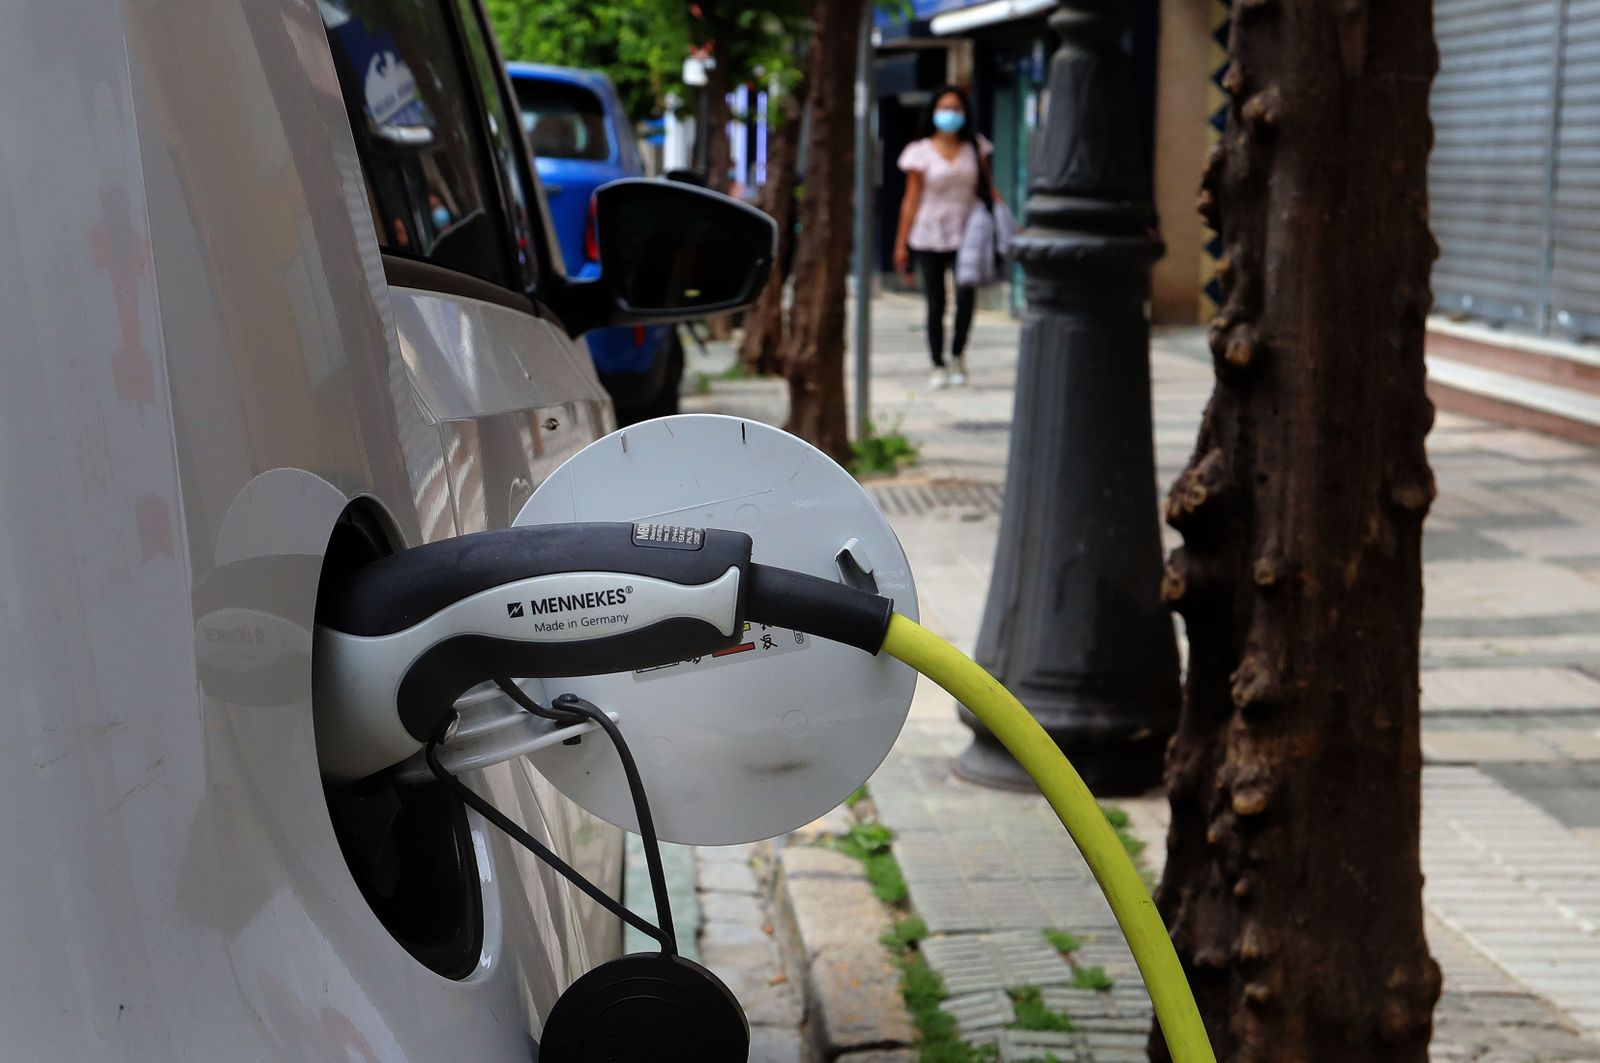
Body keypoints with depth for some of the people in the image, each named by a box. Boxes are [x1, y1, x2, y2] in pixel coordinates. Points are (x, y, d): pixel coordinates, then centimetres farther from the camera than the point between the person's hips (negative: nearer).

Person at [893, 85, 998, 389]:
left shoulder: (976, 148, 8)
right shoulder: (921, 152, 3)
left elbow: (989, 191, 12)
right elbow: (911, 200, 4)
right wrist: (901, 243, 2)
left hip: (965, 234, 1)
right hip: (930, 236, -1)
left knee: (966, 295, -15)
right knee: (935, 304, 0)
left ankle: (958, 354, 8)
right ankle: (939, 366, 12)